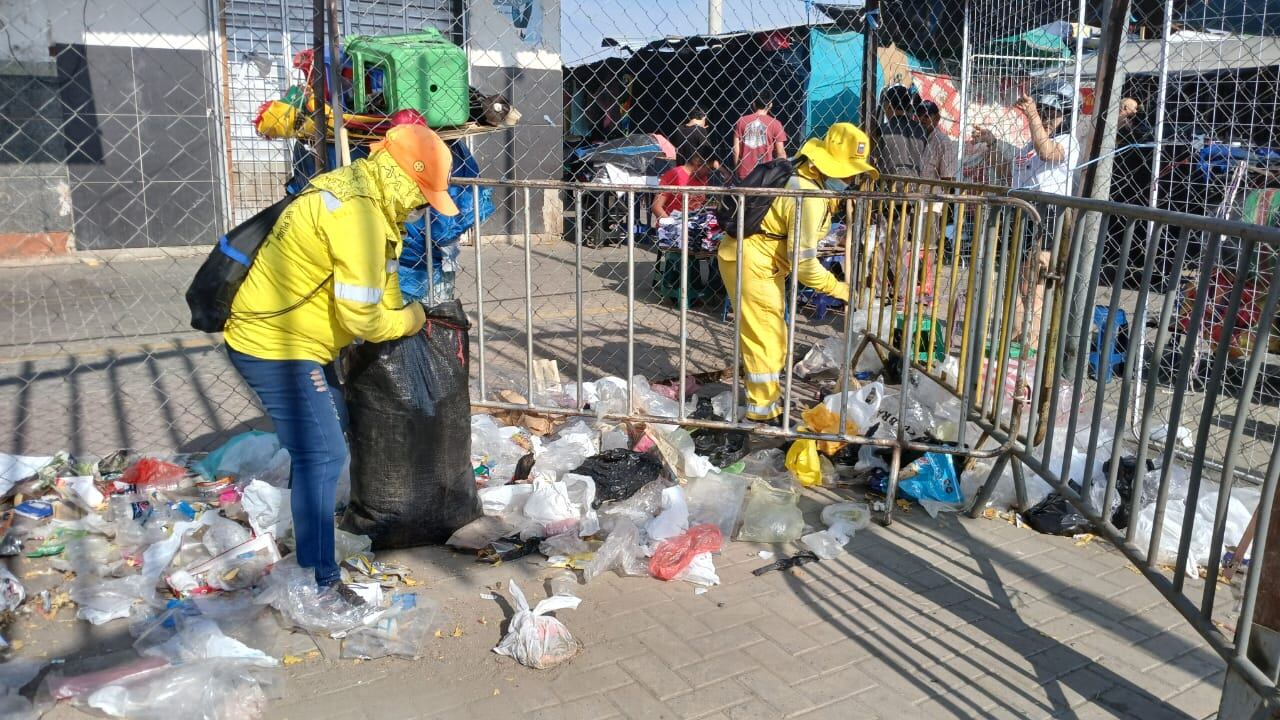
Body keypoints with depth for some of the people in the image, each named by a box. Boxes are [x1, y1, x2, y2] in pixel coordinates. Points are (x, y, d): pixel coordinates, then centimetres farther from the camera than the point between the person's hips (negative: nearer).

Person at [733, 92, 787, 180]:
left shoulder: (742, 121, 3)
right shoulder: (774, 123, -3)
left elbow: (736, 150, 4)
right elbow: (780, 153, -3)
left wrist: (737, 169, 14)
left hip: (745, 172, 2)